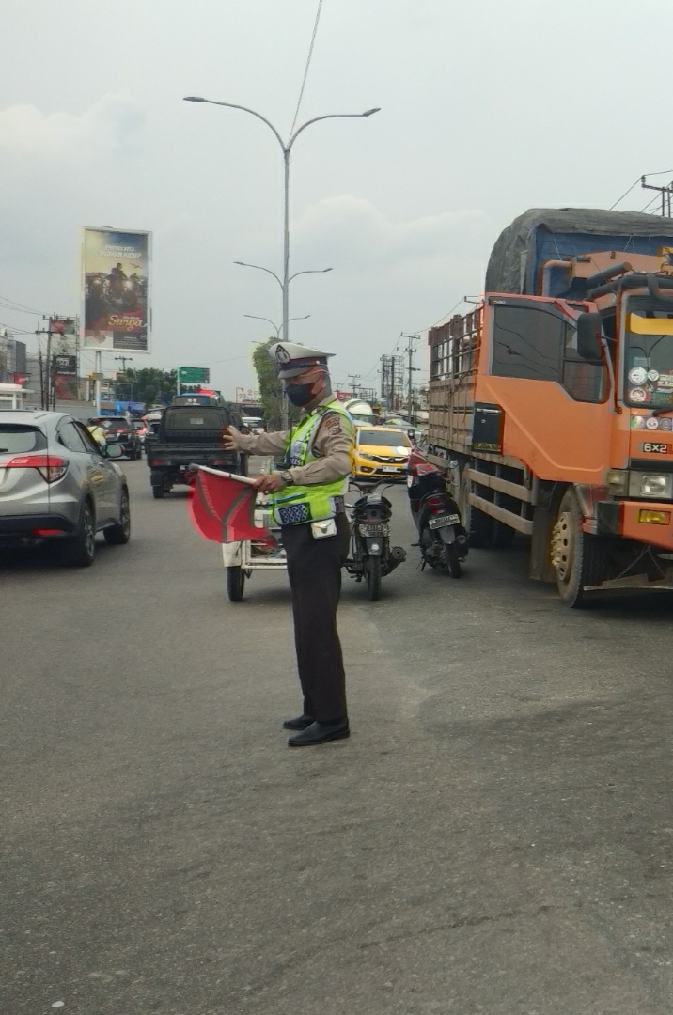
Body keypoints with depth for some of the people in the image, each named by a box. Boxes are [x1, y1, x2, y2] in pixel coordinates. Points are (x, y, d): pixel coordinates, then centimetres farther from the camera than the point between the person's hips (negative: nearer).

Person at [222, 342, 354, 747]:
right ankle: (317, 709, 24)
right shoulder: (311, 420, 21)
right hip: (305, 534, 11)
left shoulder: (332, 419, -11)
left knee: (317, 628, -12)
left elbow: (339, 462, -31)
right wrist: (243, 441, 54)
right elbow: (282, 441, 42)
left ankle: (332, 720, -8)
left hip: (318, 536, -11)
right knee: (310, 626, 15)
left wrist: (286, 477, -38)